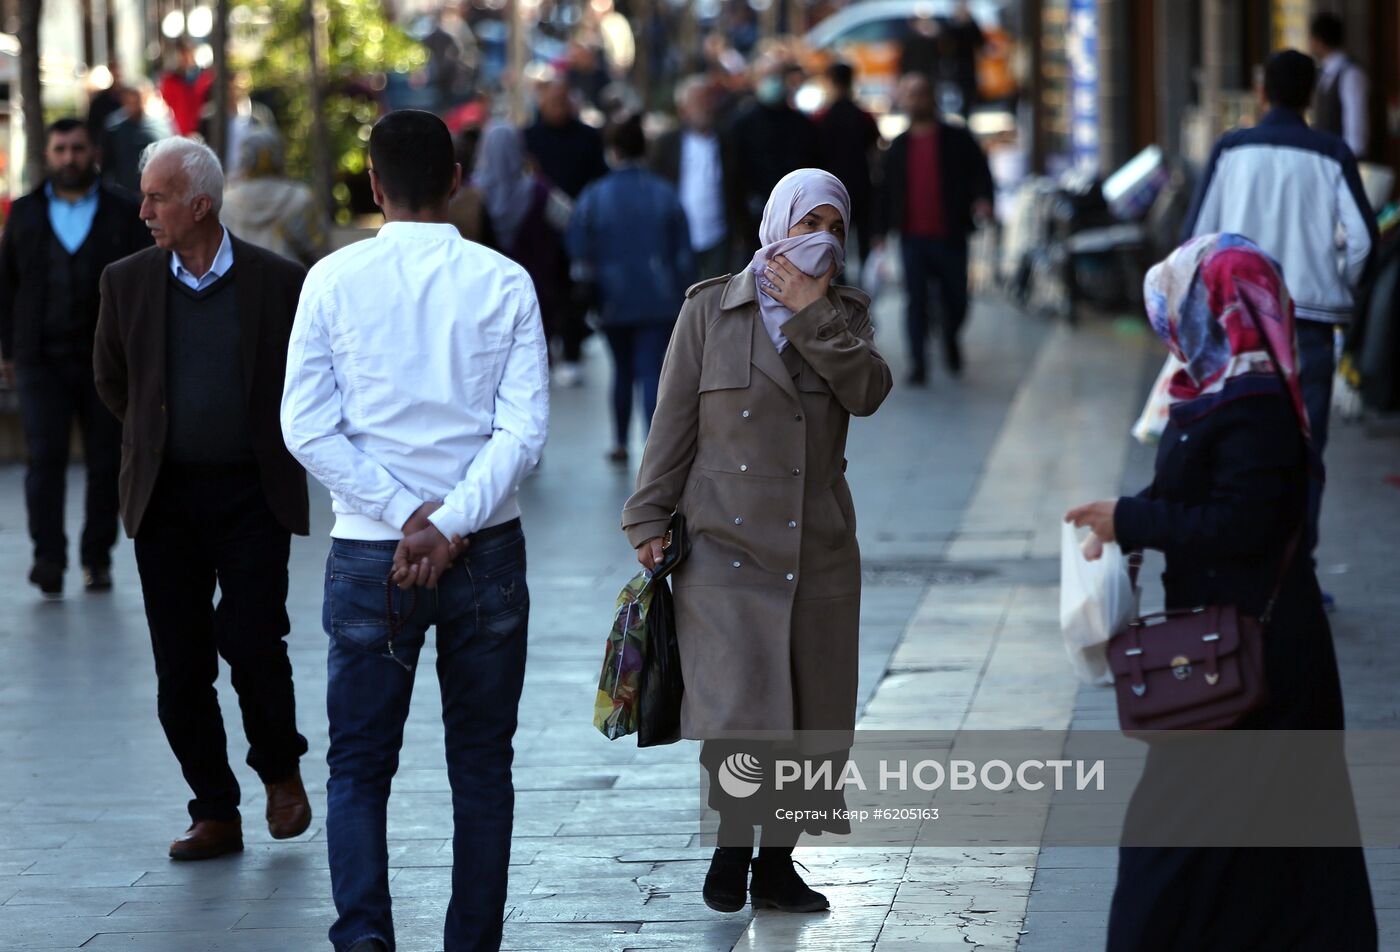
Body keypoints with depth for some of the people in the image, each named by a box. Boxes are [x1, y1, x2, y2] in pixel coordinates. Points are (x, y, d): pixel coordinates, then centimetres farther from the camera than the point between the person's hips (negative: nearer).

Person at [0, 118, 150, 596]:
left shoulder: (123, 215, 5)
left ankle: (97, 559, 13)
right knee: (45, 457, -12)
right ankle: (49, 558, -14)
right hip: (42, 362, 0)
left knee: (106, 462, 3)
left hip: (106, 362, 0)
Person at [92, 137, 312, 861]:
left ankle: (280, 770, 16)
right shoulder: (127, 282, 2)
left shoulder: (278, 283, -6)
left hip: (252, 495, -3)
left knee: (251, 642, -12)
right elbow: (111, 380, 18)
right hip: (165, 496, 3)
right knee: (180, 666, 2)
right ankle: (215, 815, 12)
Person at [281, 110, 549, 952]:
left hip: (369, 556, -1)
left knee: (359, 765, 6)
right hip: (487, 551, 1)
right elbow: (525, 427, -11)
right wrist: (449, 524, -13)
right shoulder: (504, 282, -3)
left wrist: (405, 515, -8)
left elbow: (308, 427, -8)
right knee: (482, 765, 12)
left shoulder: (334, 281, -3)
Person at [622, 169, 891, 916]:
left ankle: (776, 861, 16)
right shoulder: (710, 310, 3)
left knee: (808, 716, 4)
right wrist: (650, 520, -2)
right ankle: (731, 846, 8)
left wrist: (813, 313, -11)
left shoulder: (842, 314, 10)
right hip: (725, 540, -3)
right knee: (737, 709, -12)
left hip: (818, 547, 3)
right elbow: (672, 425, 2)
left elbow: (869, 392, -9)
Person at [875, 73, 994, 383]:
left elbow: (980, 172, -1)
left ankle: (950, 339, 37)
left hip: (950, 237, -1)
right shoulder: (899, 147, 11)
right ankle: (918, 365, -2)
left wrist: (983, 199, -21)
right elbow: (887, 192, 13)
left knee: (955, 300, 7)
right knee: (916, 301, -5)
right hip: (913, 238, 1)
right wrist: (881, 232, 8)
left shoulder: (957, 139, 3)